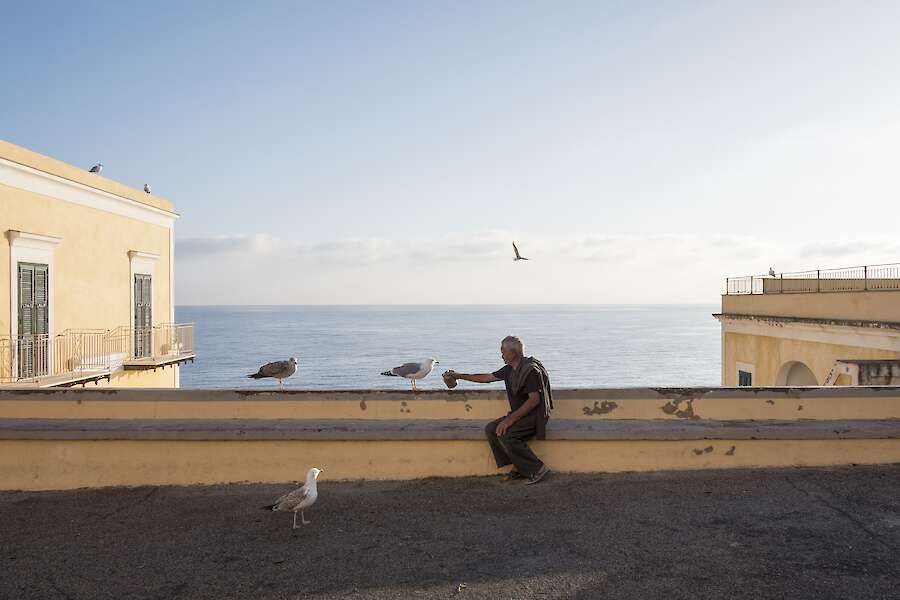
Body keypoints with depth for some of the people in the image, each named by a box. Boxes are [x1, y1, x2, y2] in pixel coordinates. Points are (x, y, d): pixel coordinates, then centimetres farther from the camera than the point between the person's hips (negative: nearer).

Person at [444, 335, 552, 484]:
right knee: (491, 429, -8)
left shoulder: (530, 370, -17)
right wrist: (459, 376, 22)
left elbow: (534, 399, -24)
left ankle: (538, 468, -17)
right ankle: (518, 468, -5)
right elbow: (487, 377, 21)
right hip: (520, 414, 9)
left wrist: (510, 419, -27)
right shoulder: (510, 369, 11)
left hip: (535, 415, -9)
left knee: (505, 434, -28)